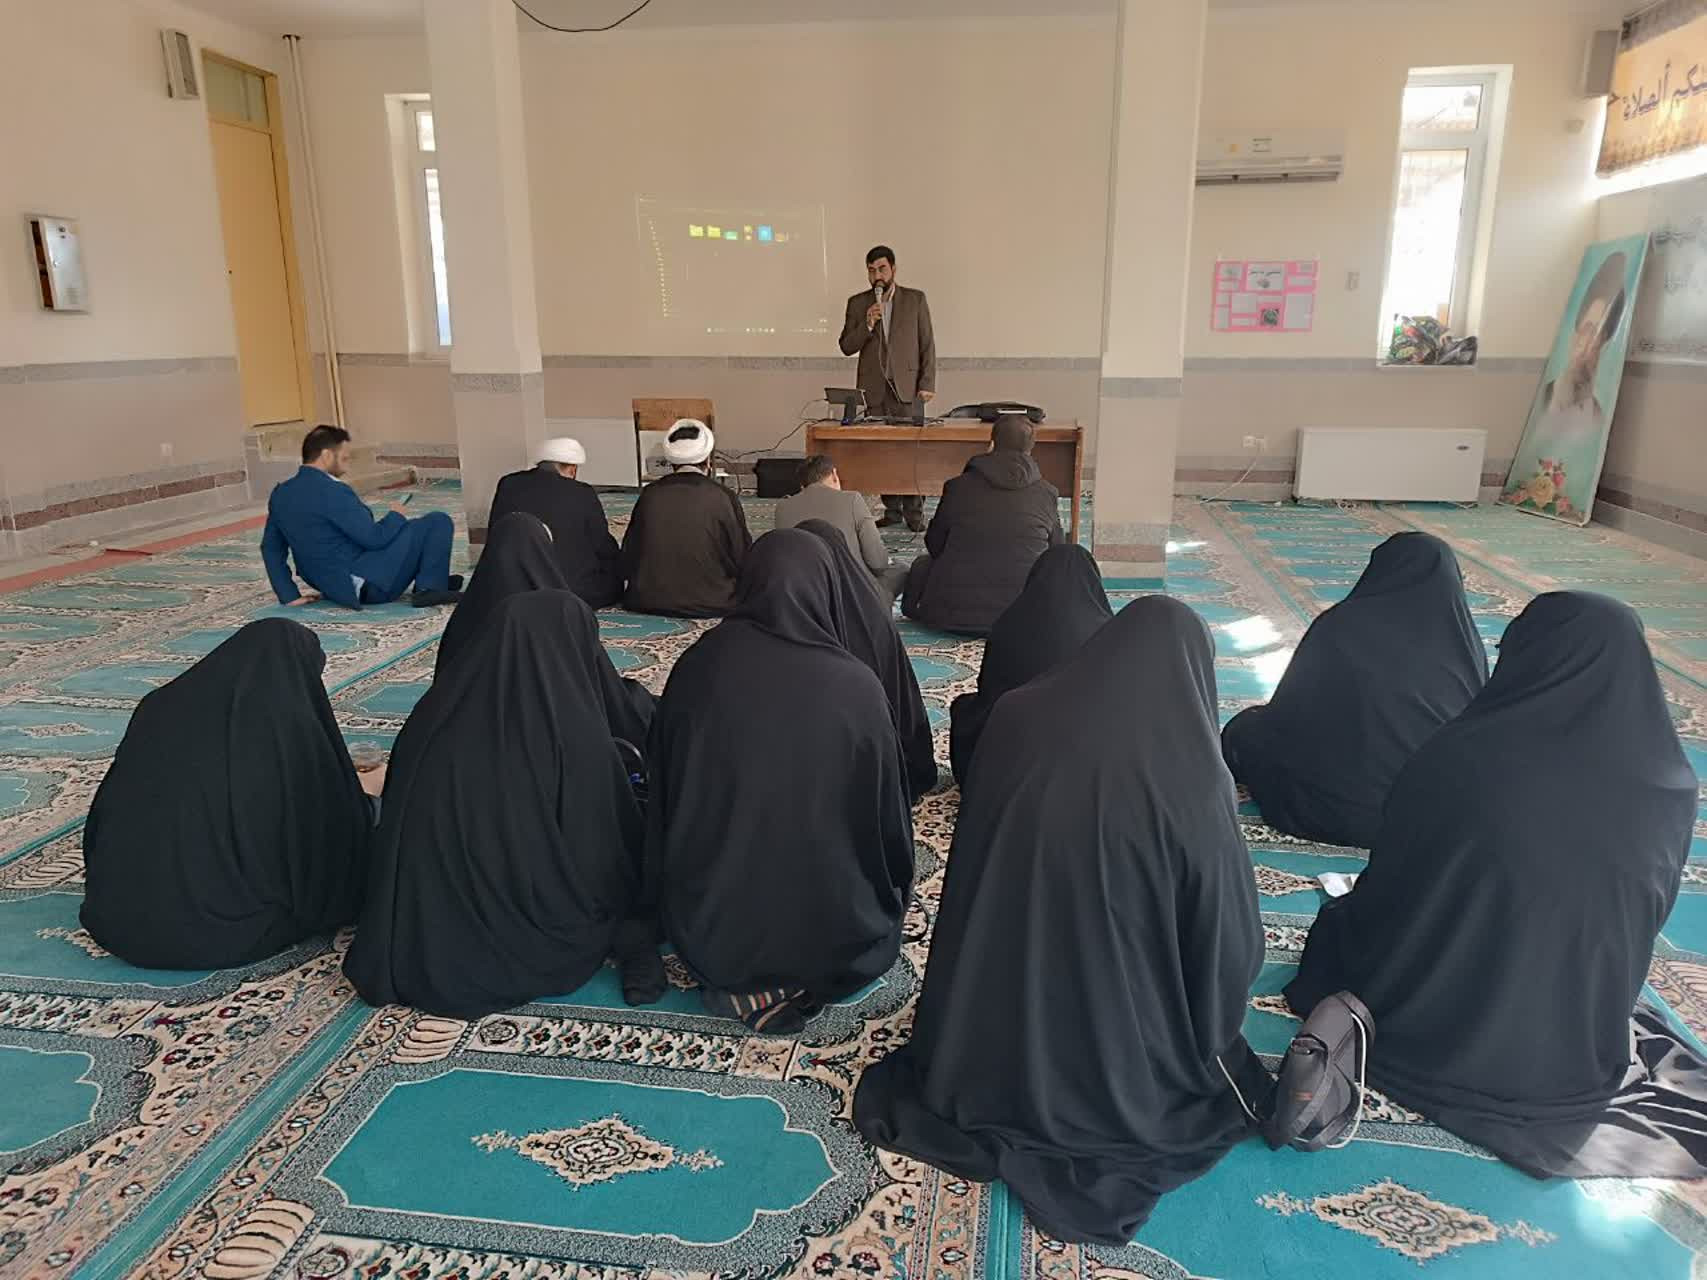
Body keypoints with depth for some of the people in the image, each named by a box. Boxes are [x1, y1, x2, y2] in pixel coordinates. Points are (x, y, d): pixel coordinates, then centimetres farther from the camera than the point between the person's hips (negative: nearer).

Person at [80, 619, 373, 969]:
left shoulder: (158, 707, 3)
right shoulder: (296, 728, -11)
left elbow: (110, 813, 14)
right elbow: (338, 838, -2)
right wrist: (357, 792, 18)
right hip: (226, 932, -6)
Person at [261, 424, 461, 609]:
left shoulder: (280, 493, 5)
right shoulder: (331, 491, -21)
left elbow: (270, 547, 9)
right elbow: (374, 538, -20)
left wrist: (289, 596, 11)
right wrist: (396, 516, 0)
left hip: (332, 587, 9)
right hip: (370, 585, -9)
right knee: (438, 521, -4)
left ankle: (433, 576, 27)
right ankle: (430, 588, -7)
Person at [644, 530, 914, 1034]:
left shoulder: (696, 667, -11)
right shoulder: (857, 687, -17)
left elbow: (664, 803, 1)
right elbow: (890, 821, -4)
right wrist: (894, 895, 18)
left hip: (708, 932, 2)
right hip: (833, 942, -2)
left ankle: (745, 986, 8)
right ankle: (798, 983, 5)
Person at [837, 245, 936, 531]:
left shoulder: (916, 299, 7)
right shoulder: (857, 303, 11)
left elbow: (928, 344, 5)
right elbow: (847, 346, 6)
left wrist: (927, 384, -3)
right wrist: (867, 324, -11)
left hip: (907, 387, -2)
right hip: (874, 389, 2)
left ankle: (914, 512, -1)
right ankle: (891, 510, 9)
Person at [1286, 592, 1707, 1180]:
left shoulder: (1457, 757, -22)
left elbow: (1386, 895, -9)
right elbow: (1640, 926, 5)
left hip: (1432, 1033, -4)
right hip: (1579, 1056, 5)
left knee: (1343, 924, 24)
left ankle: (1351, 1023, 5)